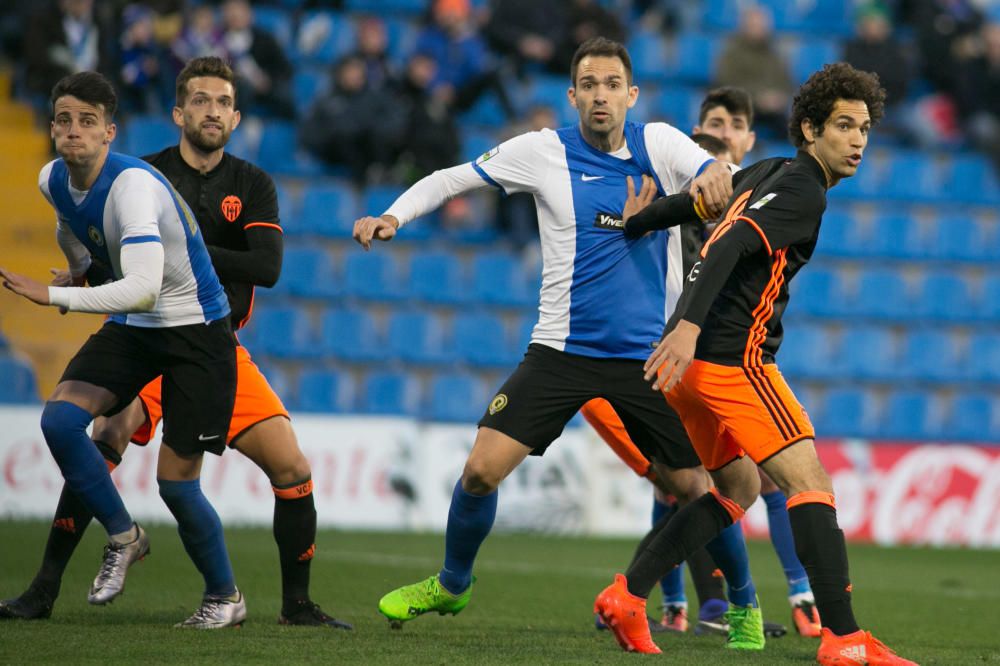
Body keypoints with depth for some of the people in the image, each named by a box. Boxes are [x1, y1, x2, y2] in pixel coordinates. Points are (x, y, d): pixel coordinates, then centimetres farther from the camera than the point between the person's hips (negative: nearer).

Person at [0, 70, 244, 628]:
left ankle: (225, 597, 18)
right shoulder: (53, 180, -3)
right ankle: (123, 536, 5)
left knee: (176, 482, -6)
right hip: (131, 328, 7)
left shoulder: (133, 185, -28)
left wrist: (55, 296, -40)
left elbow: (144, 288, -39)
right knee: (60, 419, -17)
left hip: (197, 330, -7)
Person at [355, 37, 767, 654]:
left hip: (647, 357, 0)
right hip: (562, 349, 0)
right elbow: (450, 179, 6)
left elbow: (721, 175, -10)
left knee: (694, 487, -2)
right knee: (482, 469, -9)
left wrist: (715, 175, -34)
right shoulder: (543, 152, -2)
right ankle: (452, 585, 18)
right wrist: (393, 216, -9)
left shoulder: (658, 144, -1)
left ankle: (745, 608, 20)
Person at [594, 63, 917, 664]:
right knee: (809, 480, -13)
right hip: (732, 358, -10)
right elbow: (730, 246, -24)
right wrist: (690, 326, -33)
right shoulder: (803, 190, -11)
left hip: (696, 360, 10)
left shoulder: (768, 175, 18)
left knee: (740, 487, 21)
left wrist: (623, 230, 37)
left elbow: (686, 204, 26)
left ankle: (627, 596, 17)